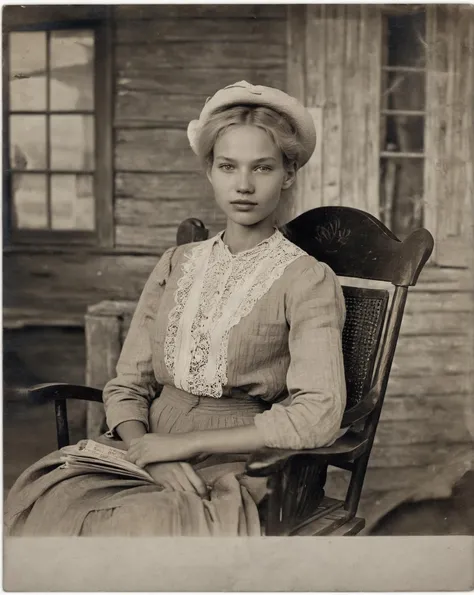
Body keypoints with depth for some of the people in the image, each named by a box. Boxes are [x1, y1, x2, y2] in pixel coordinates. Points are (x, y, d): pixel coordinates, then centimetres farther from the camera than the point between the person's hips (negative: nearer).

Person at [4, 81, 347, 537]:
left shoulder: (307, 280, -1)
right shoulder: (176, 266, 13)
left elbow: (318, 417, -13)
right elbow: (127, 386, 9)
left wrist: (185, 443, -13)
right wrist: (151, 455, -12)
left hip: (238, 470, -4)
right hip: (147, 455, 5)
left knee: (138, 524, -31)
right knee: (46, 500, -22)